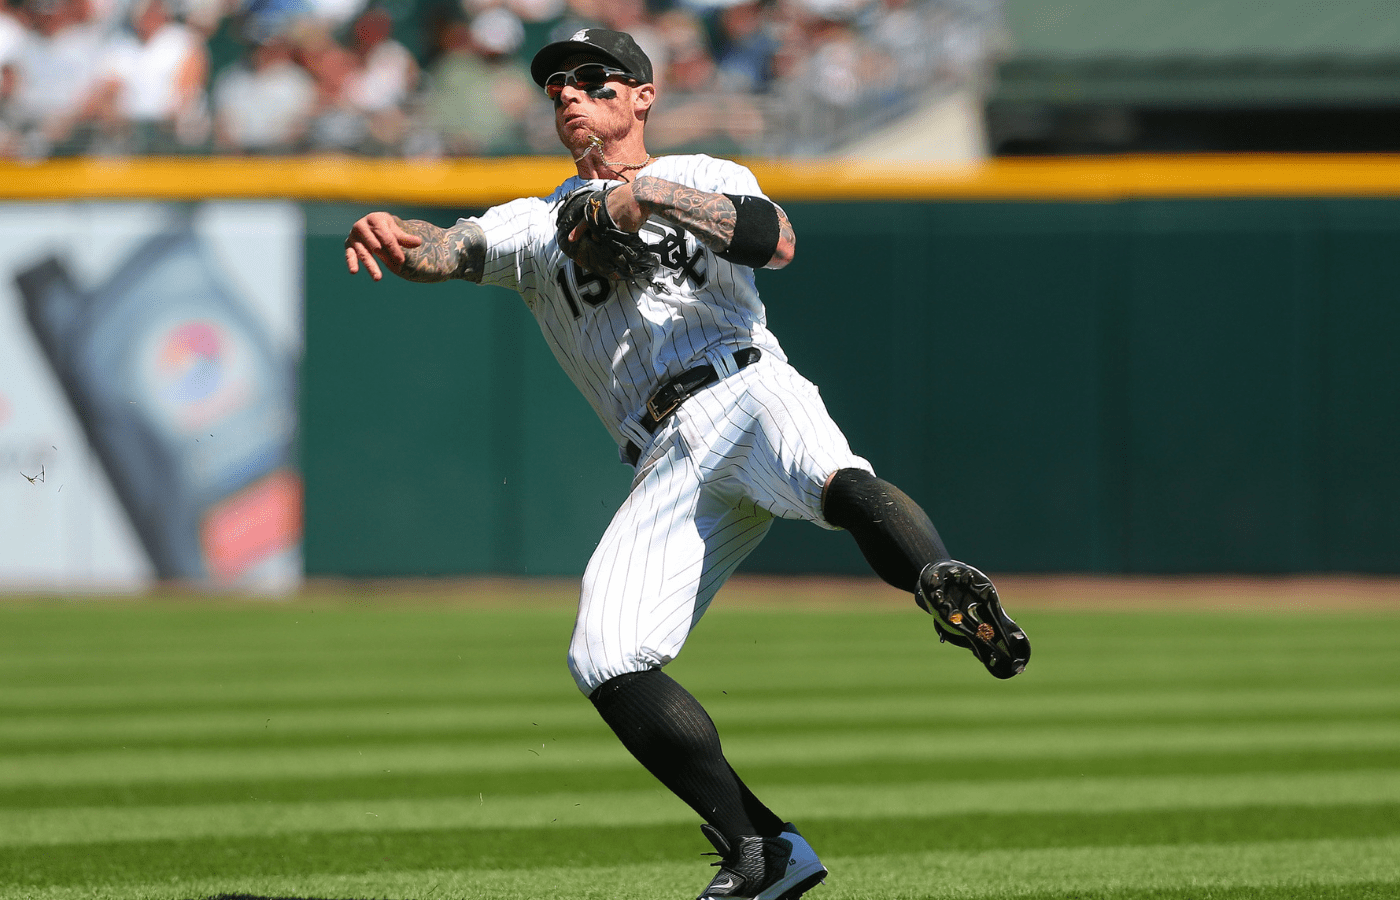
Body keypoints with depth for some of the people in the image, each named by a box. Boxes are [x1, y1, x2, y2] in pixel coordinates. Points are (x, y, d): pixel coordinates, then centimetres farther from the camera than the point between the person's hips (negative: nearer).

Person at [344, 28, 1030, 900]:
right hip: (669, 468, 3)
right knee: (605, 662, -17)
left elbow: (778, 242, -2)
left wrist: (649, 193, -11)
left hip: (749, 392, -3)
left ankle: (959, 601, -64)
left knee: (840, 483, -39)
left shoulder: (705, 179, 20)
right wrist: (393, 239, -17)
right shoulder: (536, 224, 28)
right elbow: (450, 249, 7)